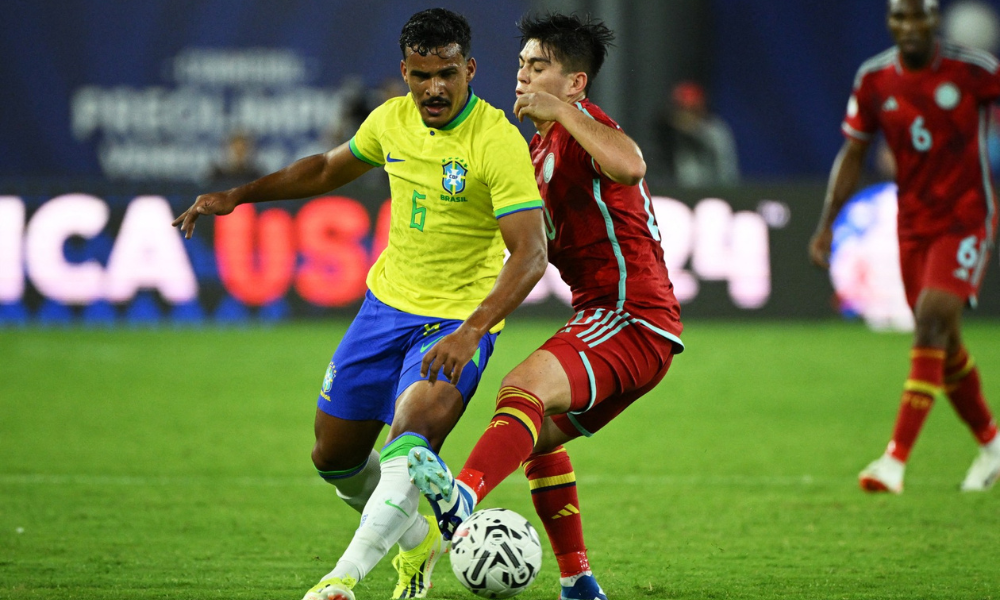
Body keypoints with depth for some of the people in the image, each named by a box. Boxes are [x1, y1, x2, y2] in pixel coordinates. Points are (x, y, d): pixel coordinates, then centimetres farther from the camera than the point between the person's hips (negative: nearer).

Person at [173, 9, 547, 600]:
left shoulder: (498, 141, -21)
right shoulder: (392, 120, -2)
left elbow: (530, 254, -28)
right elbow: (328, 169, 20)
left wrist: (470, 332, -39)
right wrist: (239, 195, 15)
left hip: (458, 321, -7)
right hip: (389, 302, 7)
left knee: (407, 447, -29)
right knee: (334, 456, 11)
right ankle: (418, 539, 36)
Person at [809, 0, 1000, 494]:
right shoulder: (873, 80, -1)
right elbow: (852, 154, 7)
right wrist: (827, 224, 2)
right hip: (913, 224, 4)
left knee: (932, 323, -20)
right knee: (943, 345, 9)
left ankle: (896, 459, -24)